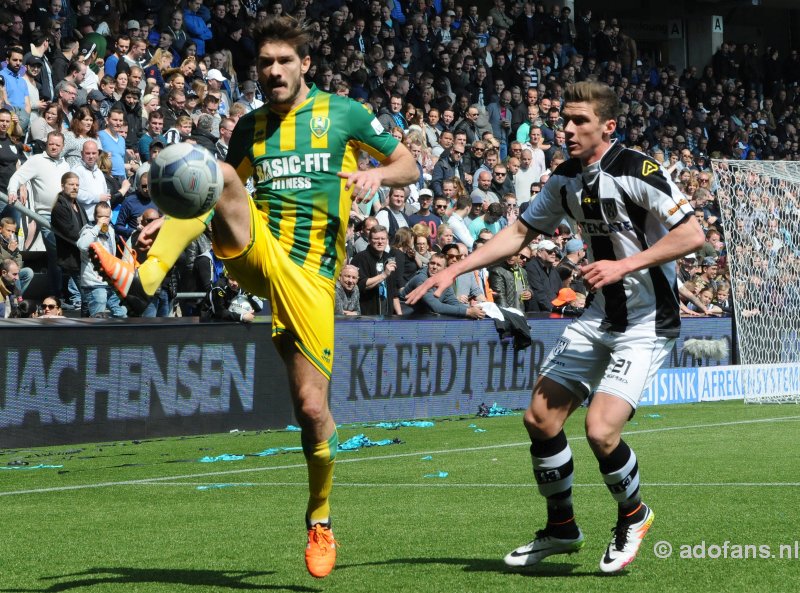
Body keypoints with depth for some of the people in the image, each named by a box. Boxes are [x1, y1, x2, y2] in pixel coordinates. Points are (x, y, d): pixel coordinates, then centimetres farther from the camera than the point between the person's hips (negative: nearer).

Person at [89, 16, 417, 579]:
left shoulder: (344, 113, 7)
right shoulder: (250, 127, 15)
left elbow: (408, 165, 12)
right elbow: (227, 189, 23)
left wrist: (378, 175, -11)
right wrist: (179, 216, 4)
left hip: (310, 274, -2)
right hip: (254, 252, 2)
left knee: (311, 406, -8)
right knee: (218, 173, -27)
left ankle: (320, 519, 17)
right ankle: (146, 276, -43)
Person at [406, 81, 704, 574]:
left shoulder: (637, 171, -19)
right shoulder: (567, 179, 4)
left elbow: (692, 234, -22)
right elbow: (521, 232, 16)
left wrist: (625, 264, -26)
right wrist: (456, 269, 8)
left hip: (647, 325, -8)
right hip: (599, 319, 8)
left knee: (601, 431, -19)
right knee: (541, 417, 3)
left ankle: (634, 516, 11)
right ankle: (562, 529, 23)